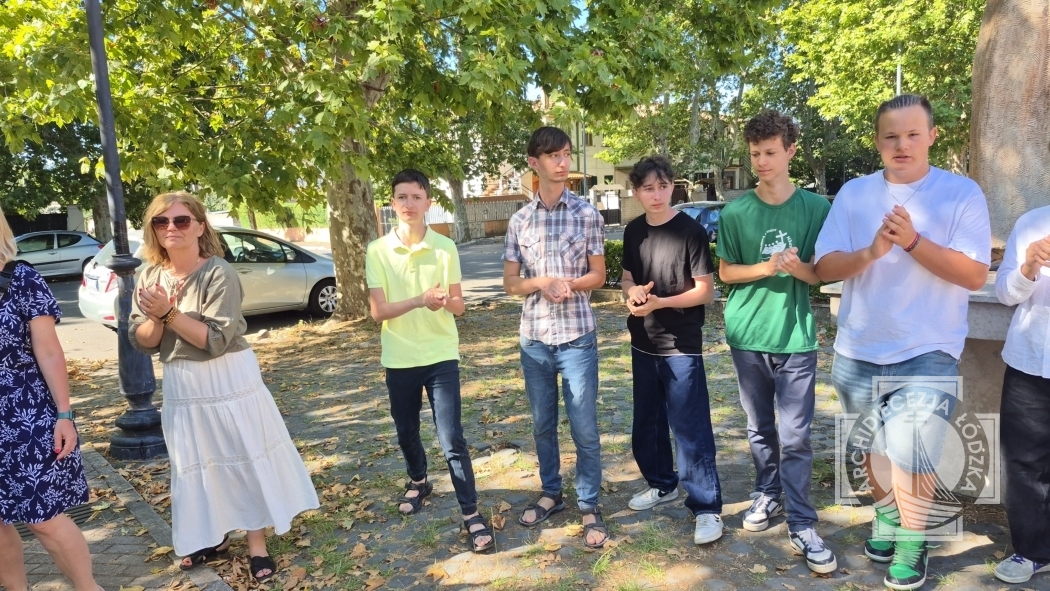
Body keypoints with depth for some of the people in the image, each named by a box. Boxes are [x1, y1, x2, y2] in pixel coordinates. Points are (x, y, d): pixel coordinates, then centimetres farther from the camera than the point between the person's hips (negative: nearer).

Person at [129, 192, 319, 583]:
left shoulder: (219, 273, -16)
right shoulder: (149, 277, 3)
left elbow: (215, 339, -21)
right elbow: (140, 341, 0)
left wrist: (169, 313, -25)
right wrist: (156, 316, -19)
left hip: (229, 381, -5)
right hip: (181, 387, 5)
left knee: (246, 459, 5)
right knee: (197, 464, 16)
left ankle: (257, 544, 20)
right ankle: (212, 537, 35)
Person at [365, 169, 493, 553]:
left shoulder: (445, 248, -5)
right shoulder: (378, 251, -5)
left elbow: (458, 306, 0)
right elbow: (378, 311, -10)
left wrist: (445, 302, -24)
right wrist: (421, 299, -25)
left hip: (441, 356, -2)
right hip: (399, 360, 2)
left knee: (452, 439, -4)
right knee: (406, 433, 19)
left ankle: (471, 514, 8)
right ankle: (419, 482, 47)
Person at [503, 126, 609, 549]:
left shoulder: (587, 214, -2)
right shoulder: (520, 220, 4)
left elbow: (598, 276, 2)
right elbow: (510, 283, 6)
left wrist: (568, 284, -18)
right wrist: (542, 282, -15)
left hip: (577, 336, -3)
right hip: (534, 338, 3)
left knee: (585, 428, 4)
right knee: (542, 424, 15)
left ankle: (590, 507, 19)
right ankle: (551, 493, 34)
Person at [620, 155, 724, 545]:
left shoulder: (690, 231, -11)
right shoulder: (633, 231, 6)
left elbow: (706, 291, -12)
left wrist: (659, 302, -23)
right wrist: (632, 292, -7)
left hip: (681, 346, -6)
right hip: (643, 343, 7)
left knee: (690, 428, -3)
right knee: (647, 422, 17)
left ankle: (707, 507, 9)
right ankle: (662, 484, 36)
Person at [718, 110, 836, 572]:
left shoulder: (816, 207, -2)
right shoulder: (735, 212, 0)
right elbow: (725, 272, 4)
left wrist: (800, 270, -18)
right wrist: (764, 267, -14)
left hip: (796, 336, -1)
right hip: (747, 334, 2)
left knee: (795, 436, -1)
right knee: (760, 428, 15)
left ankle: (801, 524, 10)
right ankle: (766, 495, 33)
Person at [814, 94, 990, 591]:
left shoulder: (962, 193, -6)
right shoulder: (853, 194, 1)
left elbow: (975, 275, -13)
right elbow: (825, 267, -4)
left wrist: (913, 241, -24)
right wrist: (870, 252, -23)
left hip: (927, 352, -3)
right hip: (858, 350, 4)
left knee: (910, 454, -5)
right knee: (873, 445, 19)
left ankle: (913, 542, 20)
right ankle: (887, 515, 43)